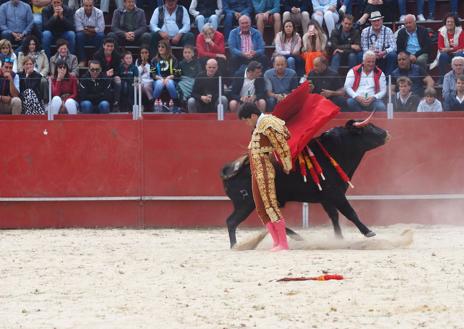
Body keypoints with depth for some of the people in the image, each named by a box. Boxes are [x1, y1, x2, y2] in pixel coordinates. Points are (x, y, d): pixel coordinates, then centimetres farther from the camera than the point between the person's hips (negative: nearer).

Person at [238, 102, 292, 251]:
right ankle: (276, 241, 10)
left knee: (270, 205, -11)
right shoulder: (259, 125, 14)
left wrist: (286, 167, -6)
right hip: (256, 173, 10)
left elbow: (282, 146, -15)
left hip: (264, 171, -10)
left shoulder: (266, 126, -15)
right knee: (261, 209, 10)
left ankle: (283, 243, -11)